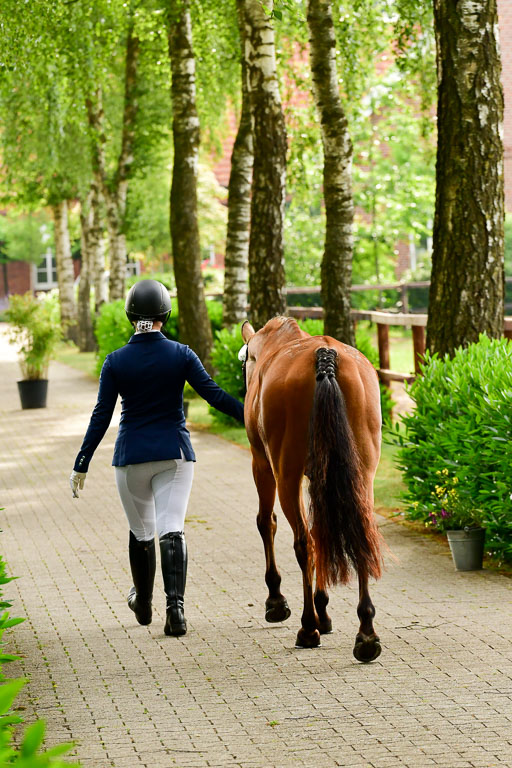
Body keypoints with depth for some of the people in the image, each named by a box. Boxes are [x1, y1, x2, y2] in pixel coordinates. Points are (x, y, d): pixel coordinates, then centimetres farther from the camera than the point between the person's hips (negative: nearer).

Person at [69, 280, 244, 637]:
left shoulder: (115, 361, -4)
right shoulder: (181, 355, -5)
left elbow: (101, 417, -5)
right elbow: (214, 395, -9)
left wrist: (81, 465, 0)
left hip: (132, 457, 1)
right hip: (175, 453, -1)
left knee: (141, 531, 17)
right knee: (172, 529, -5)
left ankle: (143, 603, 35)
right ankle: (175, 605, -23)